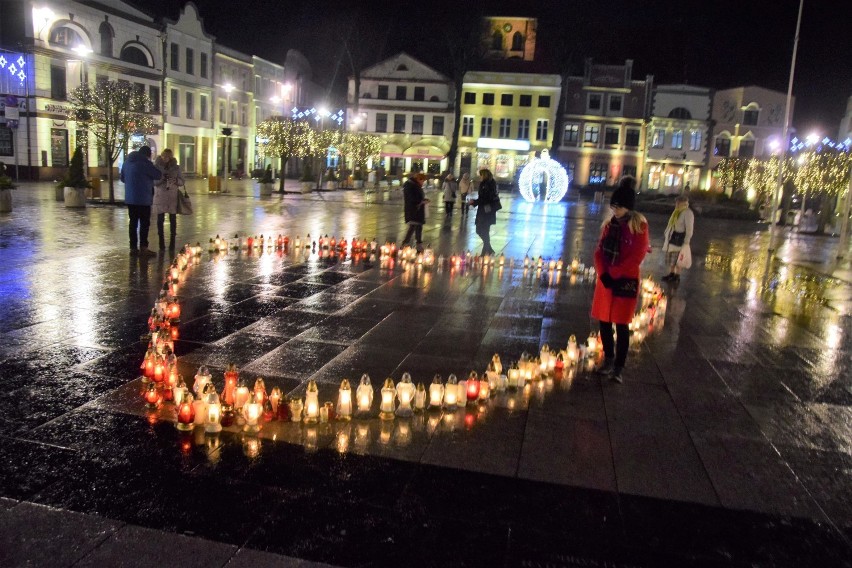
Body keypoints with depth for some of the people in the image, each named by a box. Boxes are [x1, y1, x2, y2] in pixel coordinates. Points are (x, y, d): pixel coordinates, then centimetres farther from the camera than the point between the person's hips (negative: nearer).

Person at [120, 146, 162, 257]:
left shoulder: (127, 161, 12)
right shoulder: (145, 162, -12)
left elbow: (122, 178, 23)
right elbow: (158, 175, -11)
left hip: (130, 198, 7)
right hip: (143, 198, -7)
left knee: (133, 222, 10)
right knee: (144, 223, -3)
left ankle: (133, 247, 12)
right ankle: (143, 248, -6)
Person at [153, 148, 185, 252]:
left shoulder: (176, 167, 6)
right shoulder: (156, 166, 2)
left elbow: (182, 181, 5)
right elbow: (153, 181, -3)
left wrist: (175, 180, -16)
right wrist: (161, 178, -20)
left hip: (173, 197, 1)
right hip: (160, 196, -1)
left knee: (173, 219, 1)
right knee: (160, 219, 0)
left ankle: (172, 242, 7)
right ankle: (161, 242, 7)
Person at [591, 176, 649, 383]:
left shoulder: (639, 226, -10)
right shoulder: (610, 224, 6)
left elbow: (636, 256, -15)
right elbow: (599, 251, 5)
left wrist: (614, 274, -16)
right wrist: (603, 273, -10)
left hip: (625, 282, -5)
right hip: (605, 279, 5)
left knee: (621, 325, 0)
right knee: (604, 322, 11)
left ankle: (618, 367, 9)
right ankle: (608, 360, 28)